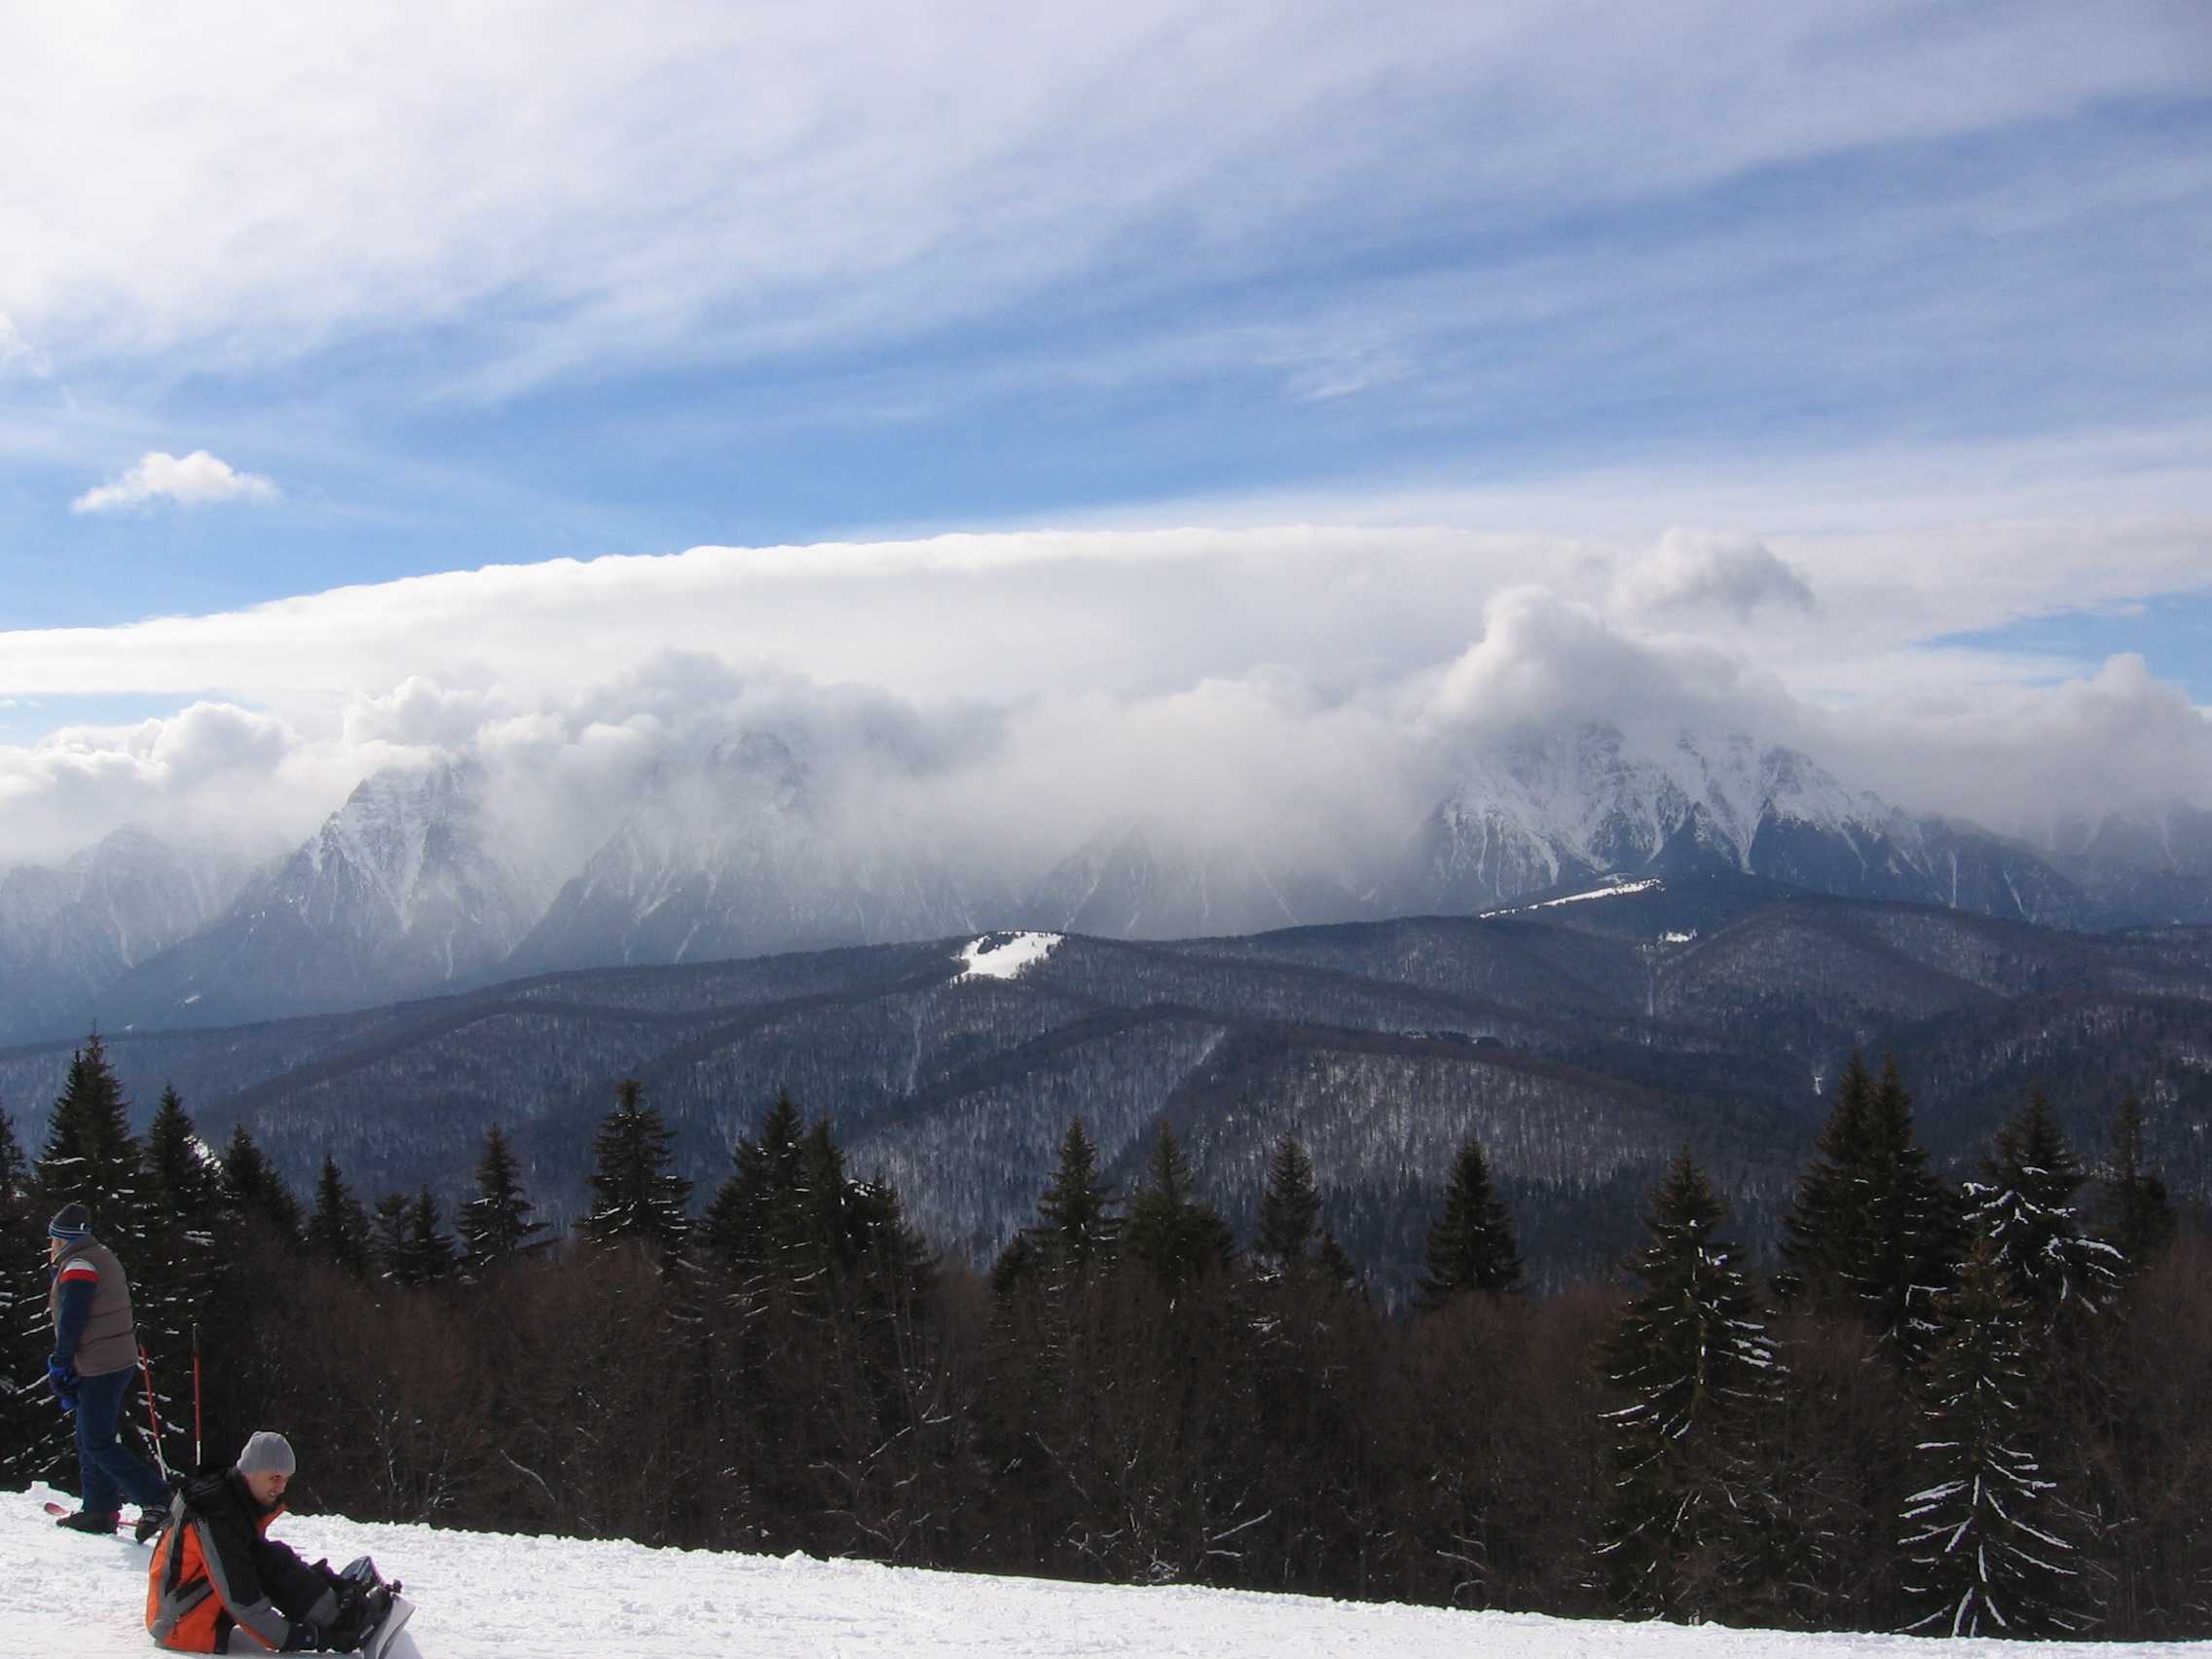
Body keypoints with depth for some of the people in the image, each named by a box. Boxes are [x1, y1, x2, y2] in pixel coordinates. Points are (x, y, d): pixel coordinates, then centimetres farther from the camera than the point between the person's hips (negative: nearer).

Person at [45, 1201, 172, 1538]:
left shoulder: (77, 1268, -14)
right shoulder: (103, 1258, 17)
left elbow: (71, 1322, -17)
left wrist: (59, 1367, -11)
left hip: (99, 1367, -10)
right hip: (120, 1360, 10)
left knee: (97, 1444, -8)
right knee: (90, 1440, 16)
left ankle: (158, 1500, -14)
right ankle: (99, 1510, 19)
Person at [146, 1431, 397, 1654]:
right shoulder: (218, 1515, -24)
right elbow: (240, 1599, -27)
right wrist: (295, 1639, -25)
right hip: (182, 1626, -10)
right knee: (270, 1562, -21)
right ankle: (340, 1623, -16)